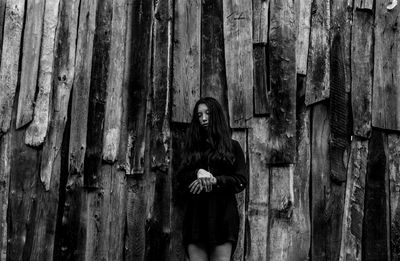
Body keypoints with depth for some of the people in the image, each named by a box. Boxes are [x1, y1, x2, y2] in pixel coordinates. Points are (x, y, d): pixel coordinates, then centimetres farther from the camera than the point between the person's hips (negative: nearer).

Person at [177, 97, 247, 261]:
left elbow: (241, 181, 3)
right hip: (195, 213, 2)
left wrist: (214, 180, -11)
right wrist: (198, 173, -11)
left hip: (222, 213, -2)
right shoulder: (193, 146, 19)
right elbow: (181, 179, 10)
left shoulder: (232, 146, 13)